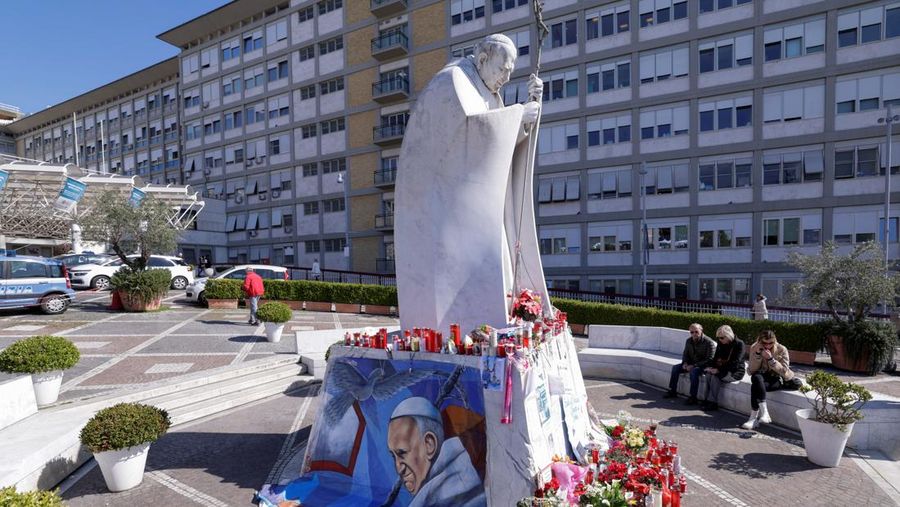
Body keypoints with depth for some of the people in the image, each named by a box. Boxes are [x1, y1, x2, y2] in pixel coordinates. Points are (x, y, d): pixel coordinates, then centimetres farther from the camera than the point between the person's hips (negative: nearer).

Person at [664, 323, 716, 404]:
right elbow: (685, 354, 18)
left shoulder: (709, 342, -17)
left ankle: (693, 397, -30)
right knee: (675, 368, -6)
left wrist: (694, 365, -26)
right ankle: (673, 391, 3)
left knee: (694, 371, -35)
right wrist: (685, 363, -5)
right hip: (691, 364, 7)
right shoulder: (689, 341, 4)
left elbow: (710, 360, -20)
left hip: (703, 366, -7)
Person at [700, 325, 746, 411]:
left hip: (736, 372, -6)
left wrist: (719, 370, -26)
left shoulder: (739, 344, -13)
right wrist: (710, 367, -10)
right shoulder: (721, 344, 8)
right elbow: (716, 358, 11)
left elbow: (735, 363, -22)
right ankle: (707, 399, -21)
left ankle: (713, 402, -24)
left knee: (715, 376, -30)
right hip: (724, 370, 6)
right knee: (709, 374, -23)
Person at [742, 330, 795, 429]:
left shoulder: (782, 349, -8)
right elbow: (752, 370, -9)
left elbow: (784, 371, -13)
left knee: (755, 385, -33)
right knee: (756, 378, -35)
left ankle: (754, 417, -29)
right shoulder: (754, 348, -3)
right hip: (762, 377, 3)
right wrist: (757, 353, -21)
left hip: (778, 379, -3)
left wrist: (770, 359, -26)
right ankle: (764, 413, -36)